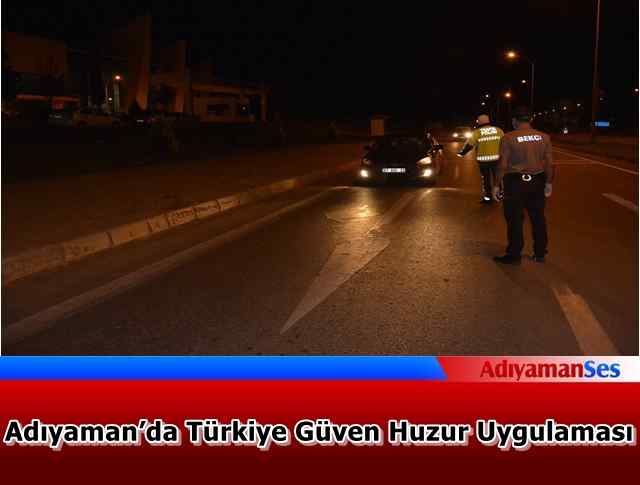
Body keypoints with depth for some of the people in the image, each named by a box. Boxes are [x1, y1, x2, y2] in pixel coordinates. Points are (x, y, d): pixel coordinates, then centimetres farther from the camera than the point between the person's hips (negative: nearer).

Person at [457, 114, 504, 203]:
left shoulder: (476, 132, -5)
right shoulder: (498, 130, 3)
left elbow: (469, 144, -7)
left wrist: (462, 153, 4)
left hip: (483, 160, -2)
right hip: (496, 158, 2)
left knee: (485, 178, 11)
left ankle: (487, 197, 14)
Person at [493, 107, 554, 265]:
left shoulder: (509, 138, -10)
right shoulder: (543, 137, 3)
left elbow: (502, 165, -12)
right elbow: (549, 163, 5)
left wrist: (496, 185, -4)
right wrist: (549, 183, 14)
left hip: (515, 182, -4)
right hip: (537, 182, 5)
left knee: (515, 220, 3)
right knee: (538, 218, 13)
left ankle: (514, 255, 8)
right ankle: (540, 254, 22)